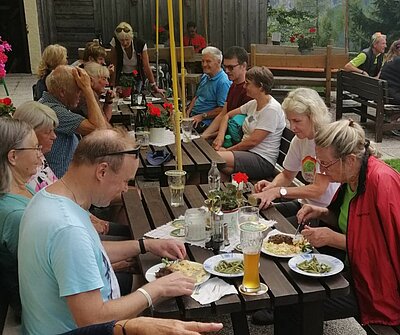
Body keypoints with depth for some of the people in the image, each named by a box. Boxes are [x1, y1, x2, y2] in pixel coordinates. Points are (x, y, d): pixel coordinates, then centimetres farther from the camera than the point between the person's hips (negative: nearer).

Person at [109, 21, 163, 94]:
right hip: (121, 77, 0)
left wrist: (154, 87, -23)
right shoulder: (115, 43, -20)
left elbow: (146, 67, -20)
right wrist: (112, 85, -21)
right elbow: (114, 65, -17)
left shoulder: (140, 44, -22)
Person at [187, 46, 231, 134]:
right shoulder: (205, 77, 16)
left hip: (205, 122, -9)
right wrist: (188, 112, 8)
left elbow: (222, 109, -19)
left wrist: (202, 116, -17)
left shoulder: (223, 82, -14)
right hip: (193, 116, 9)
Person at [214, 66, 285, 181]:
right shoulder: (253, 104, 13)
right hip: (247, 152, 8)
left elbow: (253, 141, -18)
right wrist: (220, 137, 4)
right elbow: (228, 115, 22)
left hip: (263, 161, -8)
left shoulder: (272, 109, -15)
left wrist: (227, 150, -9)